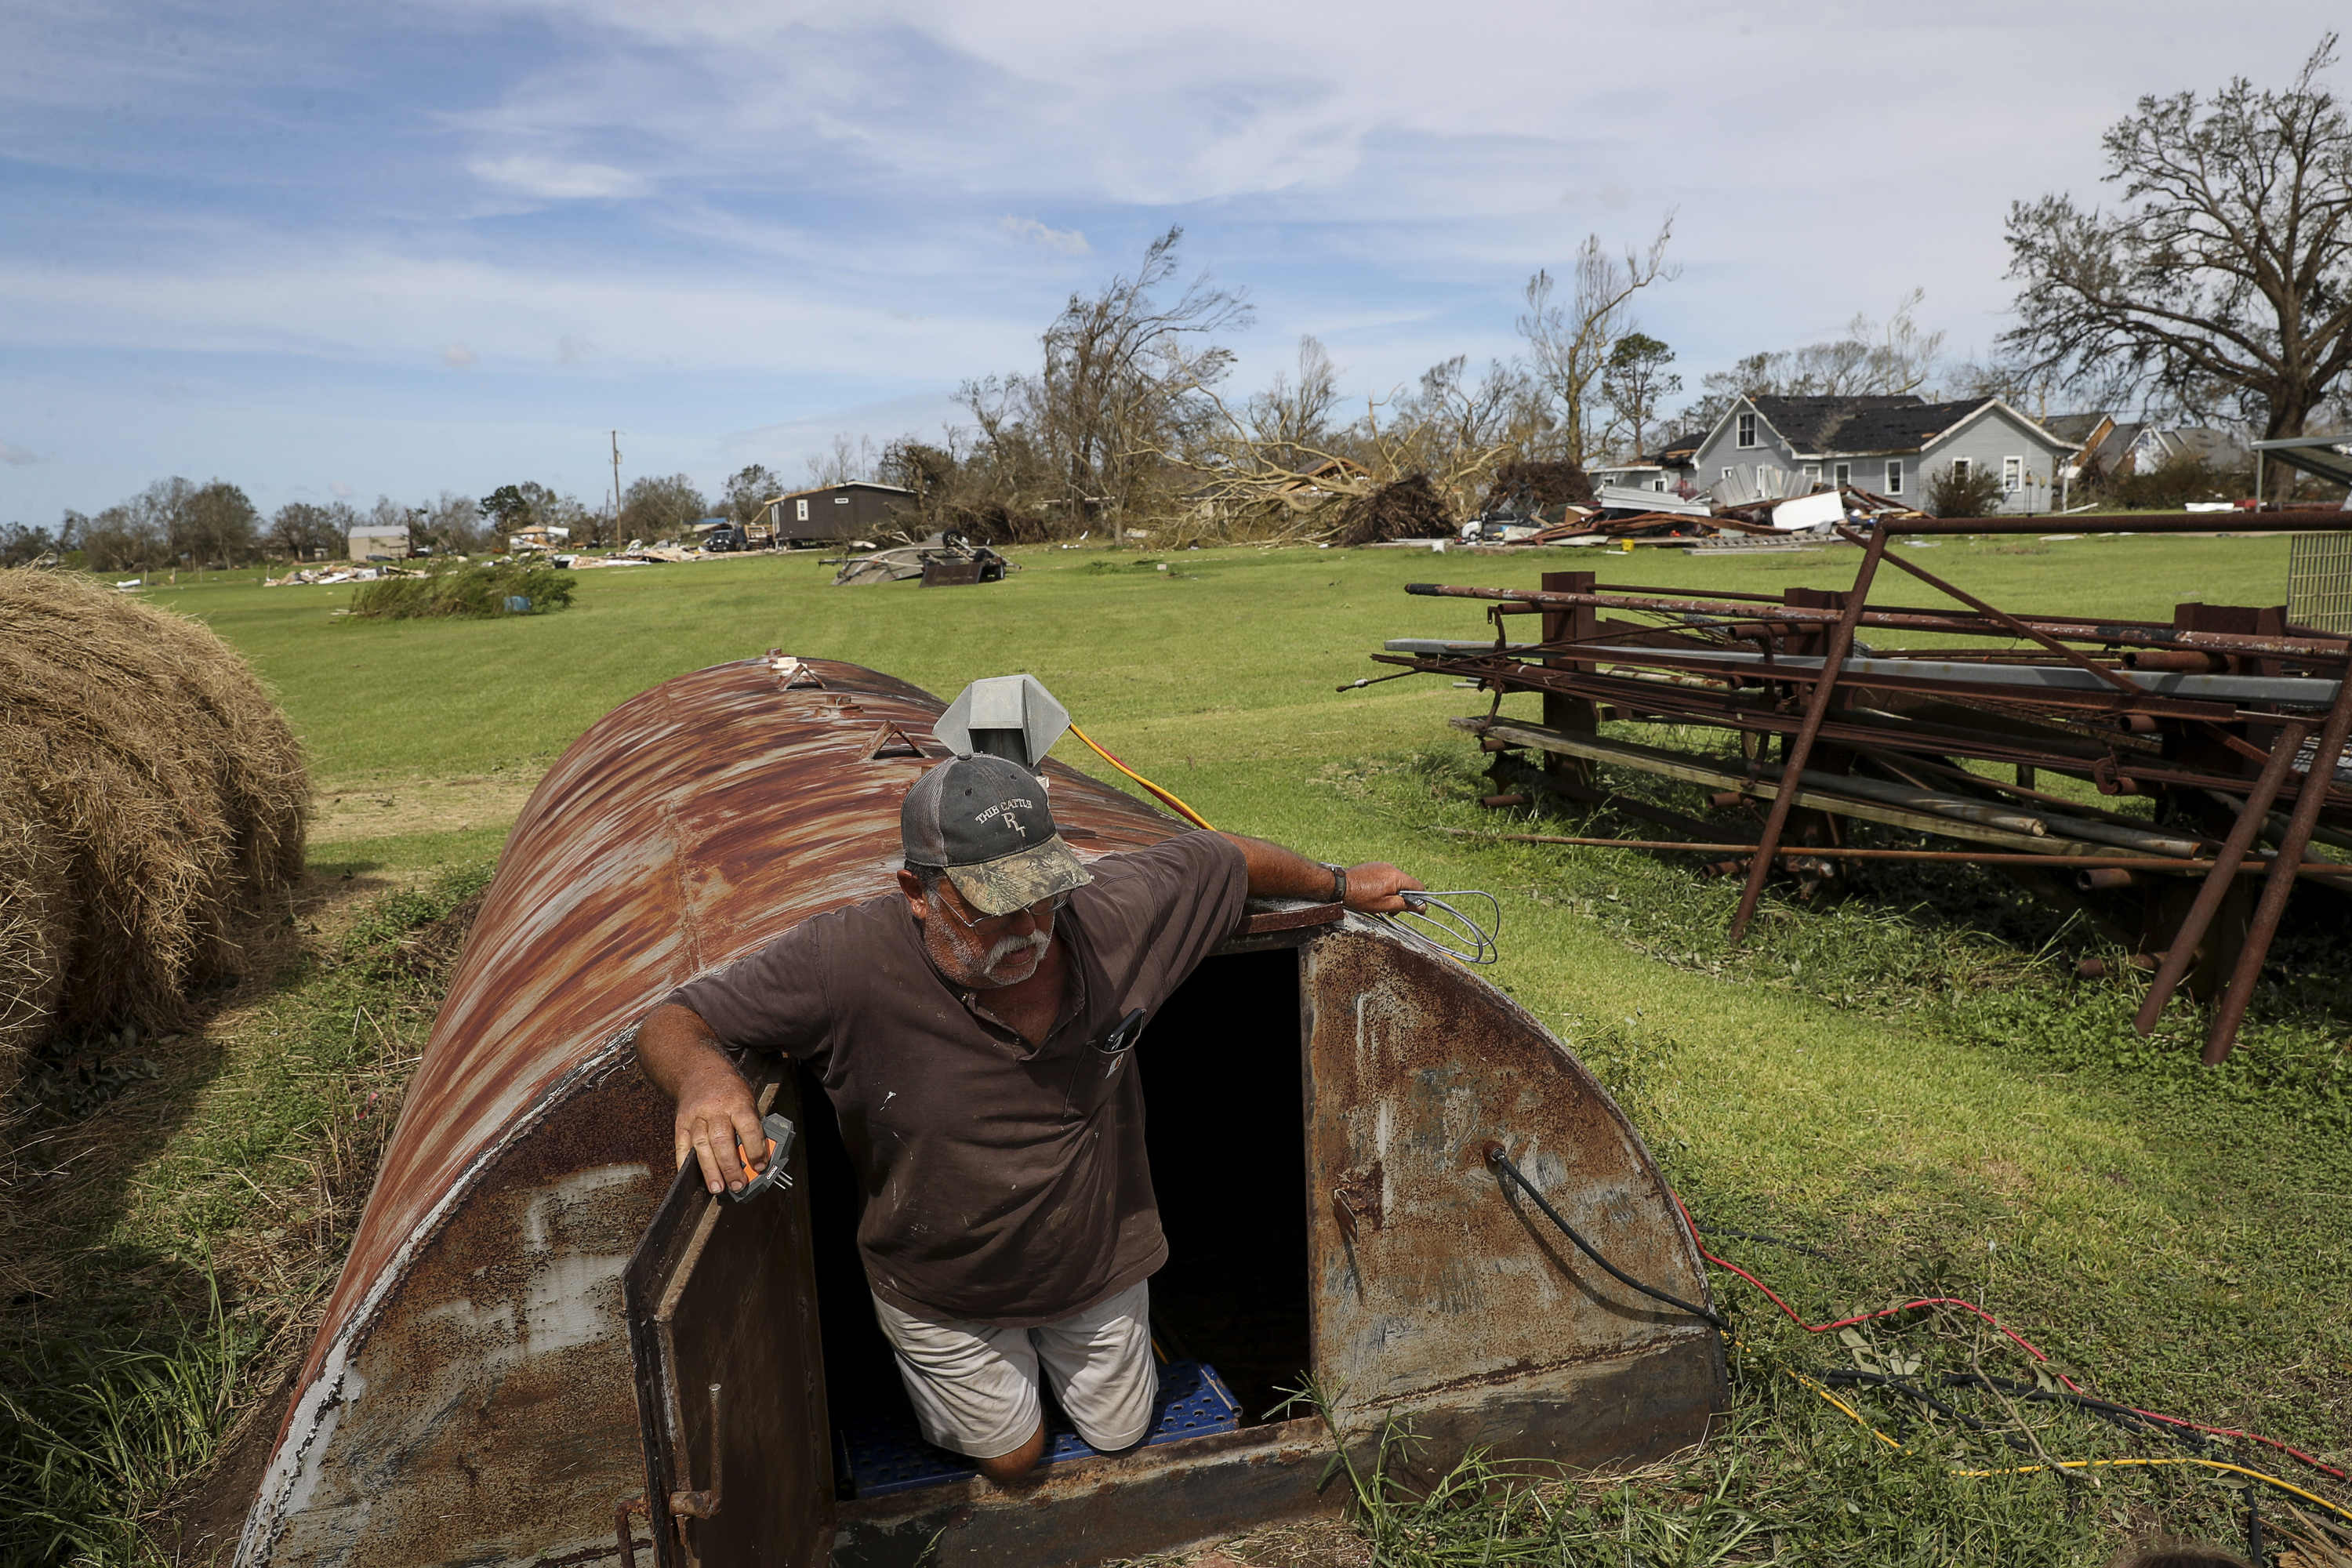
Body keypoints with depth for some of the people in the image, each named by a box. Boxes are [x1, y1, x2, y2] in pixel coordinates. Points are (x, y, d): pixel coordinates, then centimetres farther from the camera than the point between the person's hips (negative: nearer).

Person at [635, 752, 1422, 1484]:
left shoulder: (1112, 914, -27)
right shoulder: (847, 962, -35)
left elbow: (1226, 855, -9)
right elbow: (671, 1023, -28)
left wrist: (1339, 884, 7)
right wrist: (704, 1073, -53)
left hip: (1097, 1259, 3)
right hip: (944, 1289, -2)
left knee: (1119, 1433, 25)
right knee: (1010, 1459, 20)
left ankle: (1057, 1343, 55)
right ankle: (940, 1362, 49)